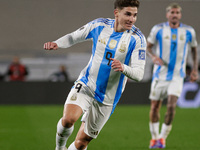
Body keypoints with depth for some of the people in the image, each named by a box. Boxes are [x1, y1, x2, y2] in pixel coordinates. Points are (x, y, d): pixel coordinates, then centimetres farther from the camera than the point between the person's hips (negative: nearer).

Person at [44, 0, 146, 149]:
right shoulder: (99, 25, -5)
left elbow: (139, 74, -16)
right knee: (69, 119, -26)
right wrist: (56, 43, -10)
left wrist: (123, 68, -38)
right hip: (86, 85, 0)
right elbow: (74, 37, 11)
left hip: (107, 99, 0)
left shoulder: (137, 38, -13)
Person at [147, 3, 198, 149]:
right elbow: (148, 47, 6)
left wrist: (195, 69, 8)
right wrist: (153, 57, -16)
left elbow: (194, 49, 15)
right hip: (160, 75, 1)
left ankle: (163, 137, 0)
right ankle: (154, 137, 24)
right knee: (155, 107, 4)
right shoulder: (158, 29, -4)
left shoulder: (189, 31, 0)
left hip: (177, 76, -1)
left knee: (171, 106, -17)